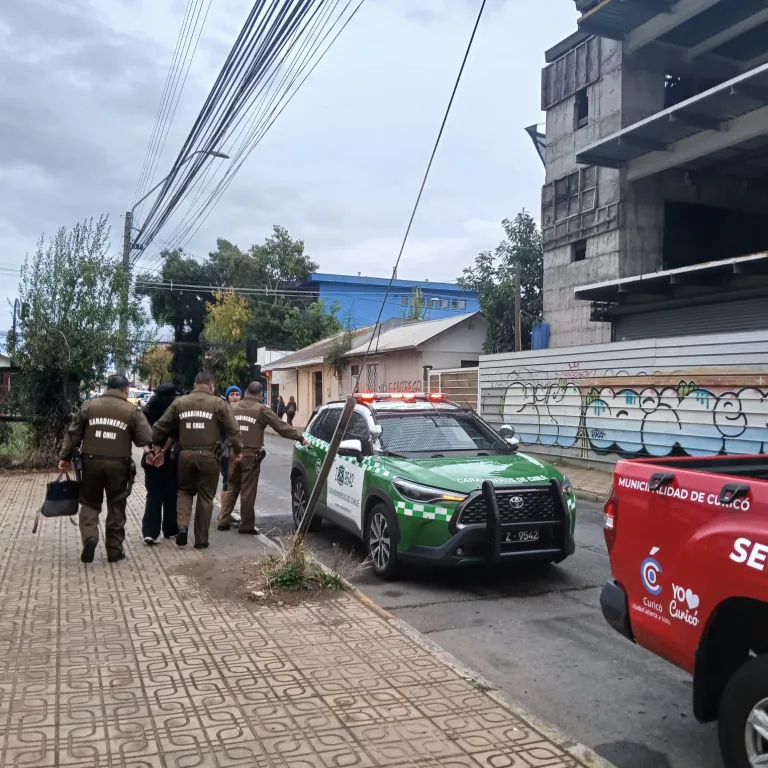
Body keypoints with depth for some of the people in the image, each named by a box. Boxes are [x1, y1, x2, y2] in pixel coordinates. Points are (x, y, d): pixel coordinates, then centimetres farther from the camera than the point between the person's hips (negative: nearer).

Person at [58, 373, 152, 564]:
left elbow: (73, 433, 7)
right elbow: (146, 439, -5)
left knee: (90, 503, 16)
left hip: (91, 461, 1)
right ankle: (114, 550, 16)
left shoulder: (89, 406, 5)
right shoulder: (133, 410, 0)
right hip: (118, 464, -1)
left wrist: (65, 457, 13)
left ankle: (89, 536, -7)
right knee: (116, 507, 10)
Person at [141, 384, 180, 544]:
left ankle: (149, 532, -6)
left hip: (151, 458, 3)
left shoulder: (149, 410, 5)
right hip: (170, 459, -3)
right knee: (170, 495, 10)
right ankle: (170, 530, 18)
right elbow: (175, 434, -16)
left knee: (153, 495, 6)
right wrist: (164, 451, -13)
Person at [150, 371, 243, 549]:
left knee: (184, 491, 21)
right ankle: (201, 539, 13)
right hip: (208, 456, -2)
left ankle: (182, 525, -1)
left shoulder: (179, 402, 7)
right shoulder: (218, 403, -2)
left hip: (185, 454, 2)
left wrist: (157, 447, 21)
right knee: (205, 496, 8)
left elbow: (160, 426, 9)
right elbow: (233, 430, -6)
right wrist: (237, 450, 5)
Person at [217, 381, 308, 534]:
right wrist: (300, 437, -3)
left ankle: (223, 520, 17)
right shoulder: (261, 409, -7)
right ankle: (246, 525, 7)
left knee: (232, 488, 16)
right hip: (251, 455, -5)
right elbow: (281, 426, -7)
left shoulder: (234, 407, 7)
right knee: (248, 491, 1)